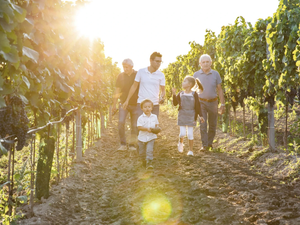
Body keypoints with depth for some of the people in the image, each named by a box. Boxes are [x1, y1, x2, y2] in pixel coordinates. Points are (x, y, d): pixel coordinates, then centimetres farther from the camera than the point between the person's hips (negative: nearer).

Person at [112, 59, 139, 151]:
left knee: (135, 126, 2)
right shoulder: (121, 76, 4)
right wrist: (114, 105, 11)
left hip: (135, 104, -1)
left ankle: (132, 144, 15)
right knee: (121, 122, -15)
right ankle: (123, 144, -7)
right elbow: (117, 91, 11)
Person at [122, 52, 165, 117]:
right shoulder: (141, 72, 1)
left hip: (155, 105, 2)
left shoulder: (161, 75, 3)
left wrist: (162, 97, -15)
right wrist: (127, 100, 6)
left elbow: (163, 90, 8)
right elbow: (134, 86, 7)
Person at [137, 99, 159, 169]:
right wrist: (147, 129, -28)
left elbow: (156, 125, 12)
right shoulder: (141, 118, -9)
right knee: (142, 152, 11)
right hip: (142, 137, 0)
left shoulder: (154, 117, 1)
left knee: (149, 150, -15)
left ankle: (149, 163, -9)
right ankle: (144, 161, 35)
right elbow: (139, 127, -14)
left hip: (151, 137, 0)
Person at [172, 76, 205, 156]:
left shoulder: (194, 94, -4)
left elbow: (197, 106, -1)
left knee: (190, 134, 0)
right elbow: (175, 103, -3)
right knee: (182, 133, -5)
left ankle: (191, 150, 12)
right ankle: (181, 142, 29)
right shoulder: (180, 94, 3)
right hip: (182, 116, 2)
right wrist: (174, 95, -14)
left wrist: (200, 116, -5)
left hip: (191, 117, -1)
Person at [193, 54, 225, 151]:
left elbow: (219, 90, 3)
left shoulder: (215, 74, -1)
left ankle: (210, 143, 25)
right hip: (201, 102, -1)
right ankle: (204, 145, -4)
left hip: (213, 102, 1)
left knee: (213, 125, 8)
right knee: (203, 125, -9)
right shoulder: (196, 75, -2)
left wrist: (222, 104, 0)